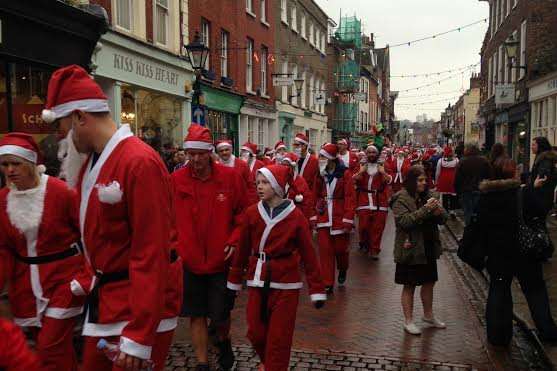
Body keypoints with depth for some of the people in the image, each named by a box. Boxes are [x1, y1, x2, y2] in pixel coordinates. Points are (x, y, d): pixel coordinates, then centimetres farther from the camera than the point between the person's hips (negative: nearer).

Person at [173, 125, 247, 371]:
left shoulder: (230, 177, -6)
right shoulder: (176, 180, -5)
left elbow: (244, 212, 1)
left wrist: (234, 240, -8)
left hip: (221, 259, -1)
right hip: (188, 260, 1)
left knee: (220, 314, 9)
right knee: (197, 315, 10)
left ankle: (224, 341, 43)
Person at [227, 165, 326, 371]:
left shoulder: (295, 216, -9)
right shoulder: (251, 213, -1)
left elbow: (308, 254, -6)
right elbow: (243, 250, 6)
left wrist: (317, 289, -6)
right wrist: (234, 281, 11)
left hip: (285, 284, -3)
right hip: (257, 281, 3)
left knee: (279, 337, 3)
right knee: (256, 333, 10)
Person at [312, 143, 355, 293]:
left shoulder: (344, 173, -8)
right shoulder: (320, 174, 5)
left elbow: (350, 197, -11)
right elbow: (316, 195, 10)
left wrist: (348, 219, -15)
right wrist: (314, 216, 6)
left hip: (339, 218, -3)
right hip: (323, 218, 3)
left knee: (340, 248, 9)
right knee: (325, 250, 0)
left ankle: (342, 270, 42)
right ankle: (327, 284, 9)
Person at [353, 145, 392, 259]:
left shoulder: (383, 167, 11)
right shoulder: (361, 166, 10)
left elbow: (389, 181, -2)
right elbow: (354, 180, -3)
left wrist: (382, 172, -13)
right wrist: (361, 171, -13)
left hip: (380, 202, 0)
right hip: (364, 201, 0)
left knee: (377, 227, -2)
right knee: (363, 225, -1)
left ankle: (374, 249, 8)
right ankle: (364, 244, 26)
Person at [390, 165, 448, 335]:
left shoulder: (428, 196, 7)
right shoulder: (401, 199, -12)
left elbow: (443, 218, 8)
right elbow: (403, 221, -24)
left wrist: (438, 212, -16)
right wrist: (425, 210, -27)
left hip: (429, 248, 7)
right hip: (410, 250, -6)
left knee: (429, 282, 18)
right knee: (409, 286, 5)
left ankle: (428, 315, 37)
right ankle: (408, 321, 18)